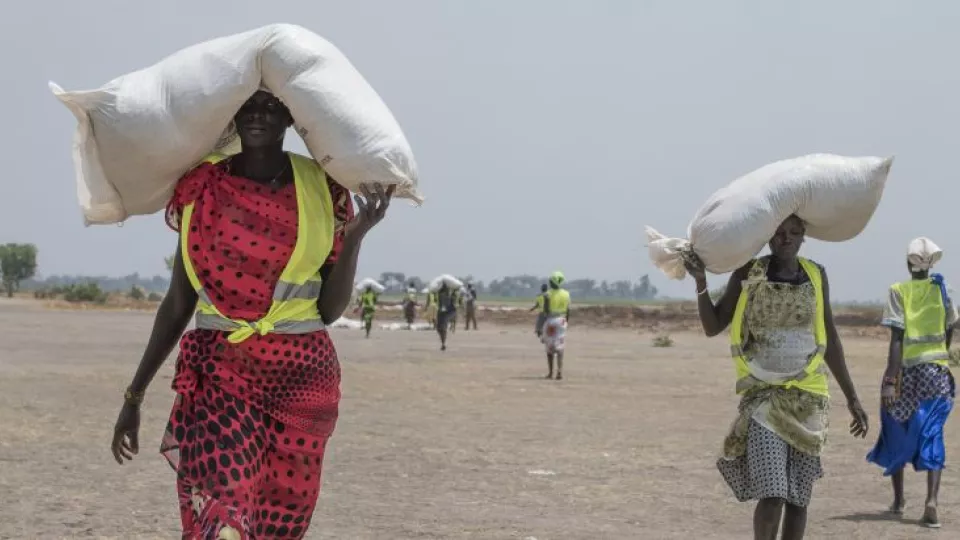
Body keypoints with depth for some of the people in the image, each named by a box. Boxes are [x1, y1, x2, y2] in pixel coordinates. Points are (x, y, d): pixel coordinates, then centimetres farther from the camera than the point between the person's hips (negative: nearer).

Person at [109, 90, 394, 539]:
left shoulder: (322, 190, 1)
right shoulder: (201, 188, 3)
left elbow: (330, 310, 1)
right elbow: (178, 303, 9)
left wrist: (355, 236, -13)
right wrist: (134, 394, 9)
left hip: (302, 378, 1)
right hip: (219, 374, -1)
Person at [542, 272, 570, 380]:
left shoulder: (548, 295, -10)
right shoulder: (566, 294, 2)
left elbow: (546, 311, -11)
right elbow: (568, 311, 4)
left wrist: (544, 324, -5)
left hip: (550, 320, -2)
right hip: (561, 321, 2)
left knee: (550, 347, 10)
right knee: (559, 347, 1)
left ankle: (550, 372, 14)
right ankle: (560, 371, -13)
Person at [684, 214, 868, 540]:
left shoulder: (815, 276, 6)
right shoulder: (748, 275, -1)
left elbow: (829, 342, 13)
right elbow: (713, 327, 1)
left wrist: (851, 398, 13)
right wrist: (701, 281, -14)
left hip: (808, 397, 3)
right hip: (763, 394, -3)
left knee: (798, 496, 5)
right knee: (772, 494, -16)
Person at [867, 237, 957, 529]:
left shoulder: (899, 291, -7)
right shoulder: (940, 288, 3)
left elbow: (897, 338, -13)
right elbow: (950, 329, 15)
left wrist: (890, 381, -15)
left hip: (905, 370, -2)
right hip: (936, 370, 2)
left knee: (897, 434, 17)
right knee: (931, 438, 0)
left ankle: (898, 499, 27)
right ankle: (931, 502, -18)